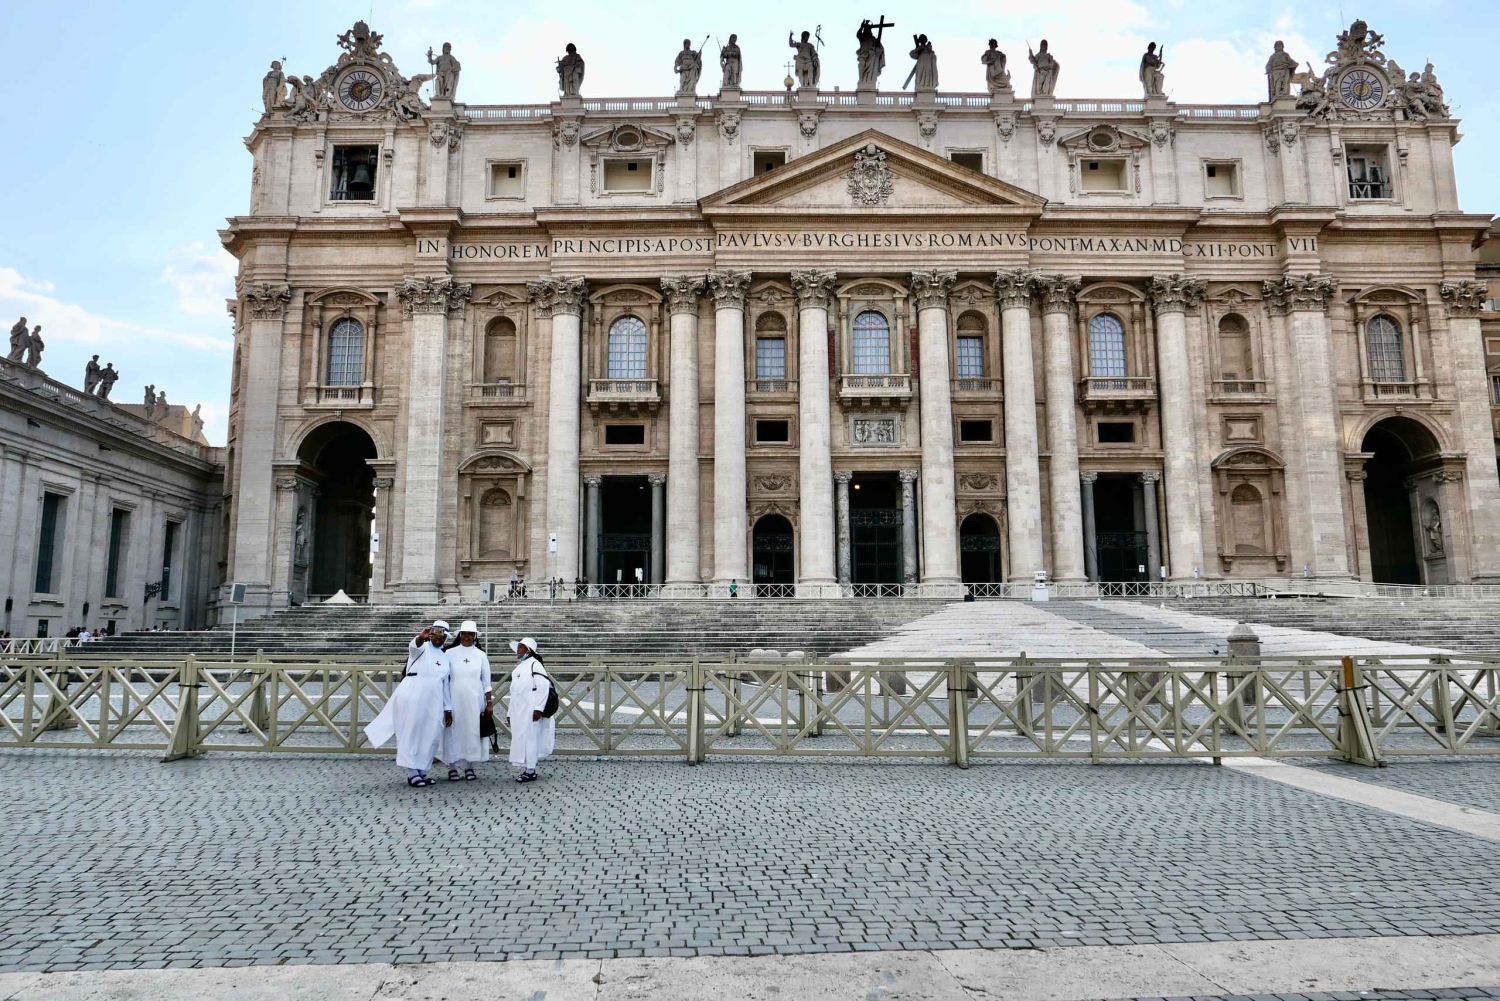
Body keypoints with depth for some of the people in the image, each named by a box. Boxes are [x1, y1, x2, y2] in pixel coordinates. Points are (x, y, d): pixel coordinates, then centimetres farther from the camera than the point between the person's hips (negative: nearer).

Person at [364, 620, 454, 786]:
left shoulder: (445, 657, 18)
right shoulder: (421, 647, 0)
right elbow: (414, 646, -27)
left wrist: (448, 709, 14)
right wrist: (421, 637, -51)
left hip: (432, 702, 6)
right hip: (413, 697, -6)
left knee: (430, 738, 5)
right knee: (411, 734, -4)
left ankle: (421, 771, 16)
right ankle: (412, 773, 0)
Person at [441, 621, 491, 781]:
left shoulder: (481, 655, 6)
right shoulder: (450, 653, 3)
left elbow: (487, 681, 8)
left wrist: (489, 702, 4)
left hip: (474, 700, 1)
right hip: (454, 699, -1)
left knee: (472, 731, 2)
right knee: (453, 731, -2)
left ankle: (469, 766, 11)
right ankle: (452, 767, 7)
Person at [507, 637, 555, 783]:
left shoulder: (534, 664, -8)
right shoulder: (519, 666, 19)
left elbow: (543, 687, -16)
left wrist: (538, 708, -19)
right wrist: (510, 713, 19)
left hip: (529, 711, -8)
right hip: (518, 711, 8)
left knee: (528, 738, -7)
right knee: (519, 739, 8)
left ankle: (530, 771, -1)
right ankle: (527, 769, 16)